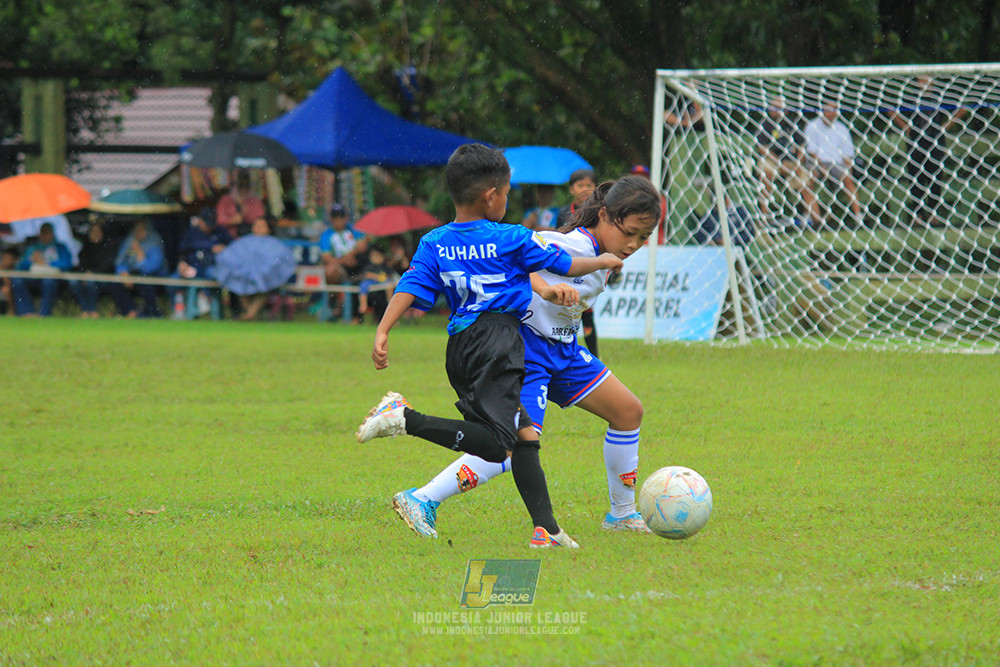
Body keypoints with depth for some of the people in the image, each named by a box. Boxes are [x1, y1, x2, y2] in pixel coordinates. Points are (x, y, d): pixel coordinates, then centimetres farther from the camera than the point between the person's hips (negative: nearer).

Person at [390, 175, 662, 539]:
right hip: (528, 348, -10)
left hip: (563, 348, 10)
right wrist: (546, 288, -51)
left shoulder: (603, 253, 5)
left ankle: (623, 513, 24)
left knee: (628, 411, 9)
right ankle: (422, 501, -19)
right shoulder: (574, 245, -23)